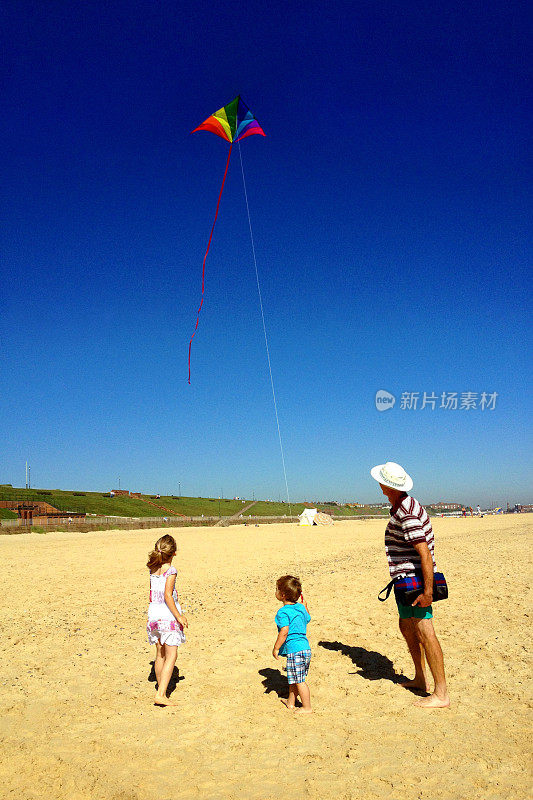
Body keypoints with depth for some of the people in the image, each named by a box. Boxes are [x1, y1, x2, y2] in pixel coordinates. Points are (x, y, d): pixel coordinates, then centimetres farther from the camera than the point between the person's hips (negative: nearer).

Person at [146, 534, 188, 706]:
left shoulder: (152, 568, 4)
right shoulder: (170, 570, -16)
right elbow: (168, 596, -19)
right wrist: (179, 616, -15)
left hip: (153, 611, 7)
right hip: (168, 614, -7)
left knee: (160, 654, 17)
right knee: (171, 655, 0)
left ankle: (161, 690, 27)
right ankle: (161, 694, -5)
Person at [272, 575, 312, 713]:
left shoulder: (283, 612, -17)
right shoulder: (301, 608, 8)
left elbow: (284, 632, -23)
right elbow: (308, 619, 26)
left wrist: (276, 648, -14)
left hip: (295, 651, -9)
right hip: (305, 648, 9)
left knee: (299, 681, 4)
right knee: (293, 679, 22)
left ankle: (307, 707, 14)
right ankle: (291, 702, 35)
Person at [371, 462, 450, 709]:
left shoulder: (408, 516, -23)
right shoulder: (403, 506, 10)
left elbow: (425, 554, -27)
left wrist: (428, 591, -26)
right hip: (405, 578, 11)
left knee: (424, 632, -7)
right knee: (407, 627, 19)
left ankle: (441, 694, 1)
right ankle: (420, 679, 33)